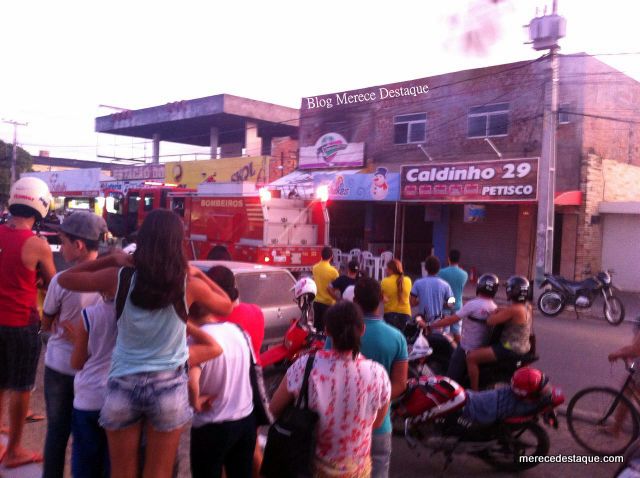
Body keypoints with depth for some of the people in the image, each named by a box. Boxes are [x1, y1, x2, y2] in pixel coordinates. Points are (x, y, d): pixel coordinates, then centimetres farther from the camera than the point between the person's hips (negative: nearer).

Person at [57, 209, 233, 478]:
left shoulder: (119, 278, -9)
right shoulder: (188, 285, -10)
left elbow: (65, 279, 8)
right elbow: (227, 307, 9)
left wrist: (111, 259, 5)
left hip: (123, 386, 1)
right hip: (169, 387, -1)